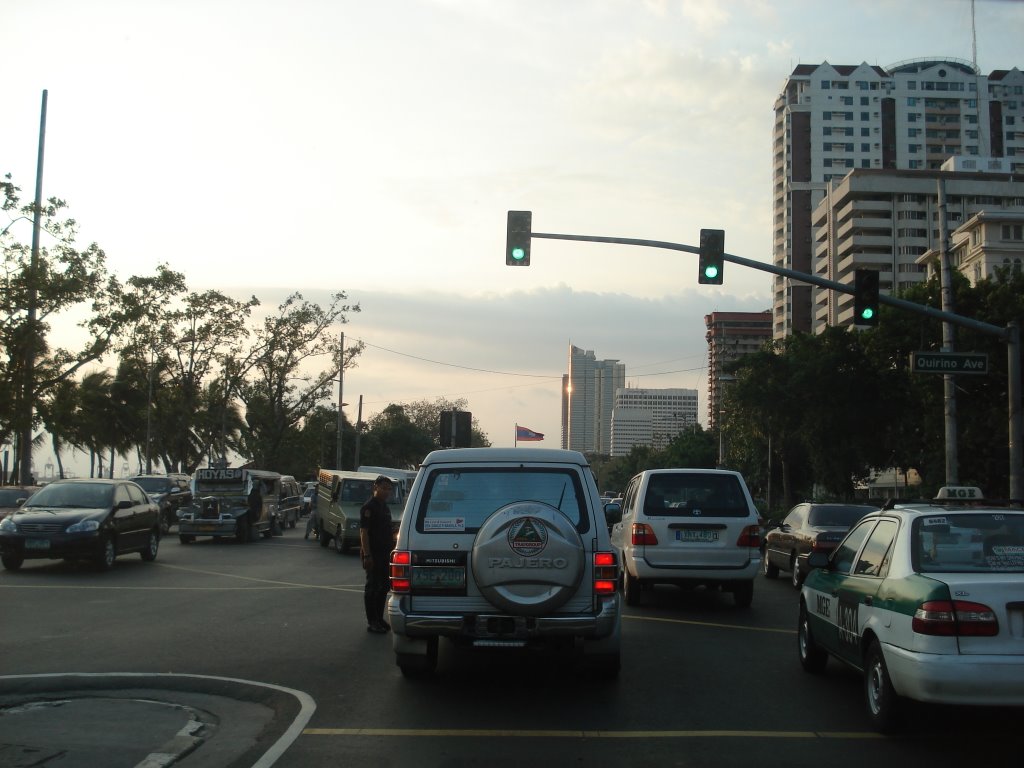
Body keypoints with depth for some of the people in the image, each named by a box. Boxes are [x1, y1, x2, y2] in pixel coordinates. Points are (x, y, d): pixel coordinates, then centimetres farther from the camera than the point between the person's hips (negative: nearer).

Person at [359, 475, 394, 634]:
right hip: (373, 554, -9)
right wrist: (367, 555, -22)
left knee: (384, 586, 13)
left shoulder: (385, 507, 15)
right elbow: (363, 532, -17)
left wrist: (391, 549, 17)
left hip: (385, 554, 9)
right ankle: (372, 622, 3)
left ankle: (379, 618, 22)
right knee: (372, 587, -2)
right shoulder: (368, 507, -12)